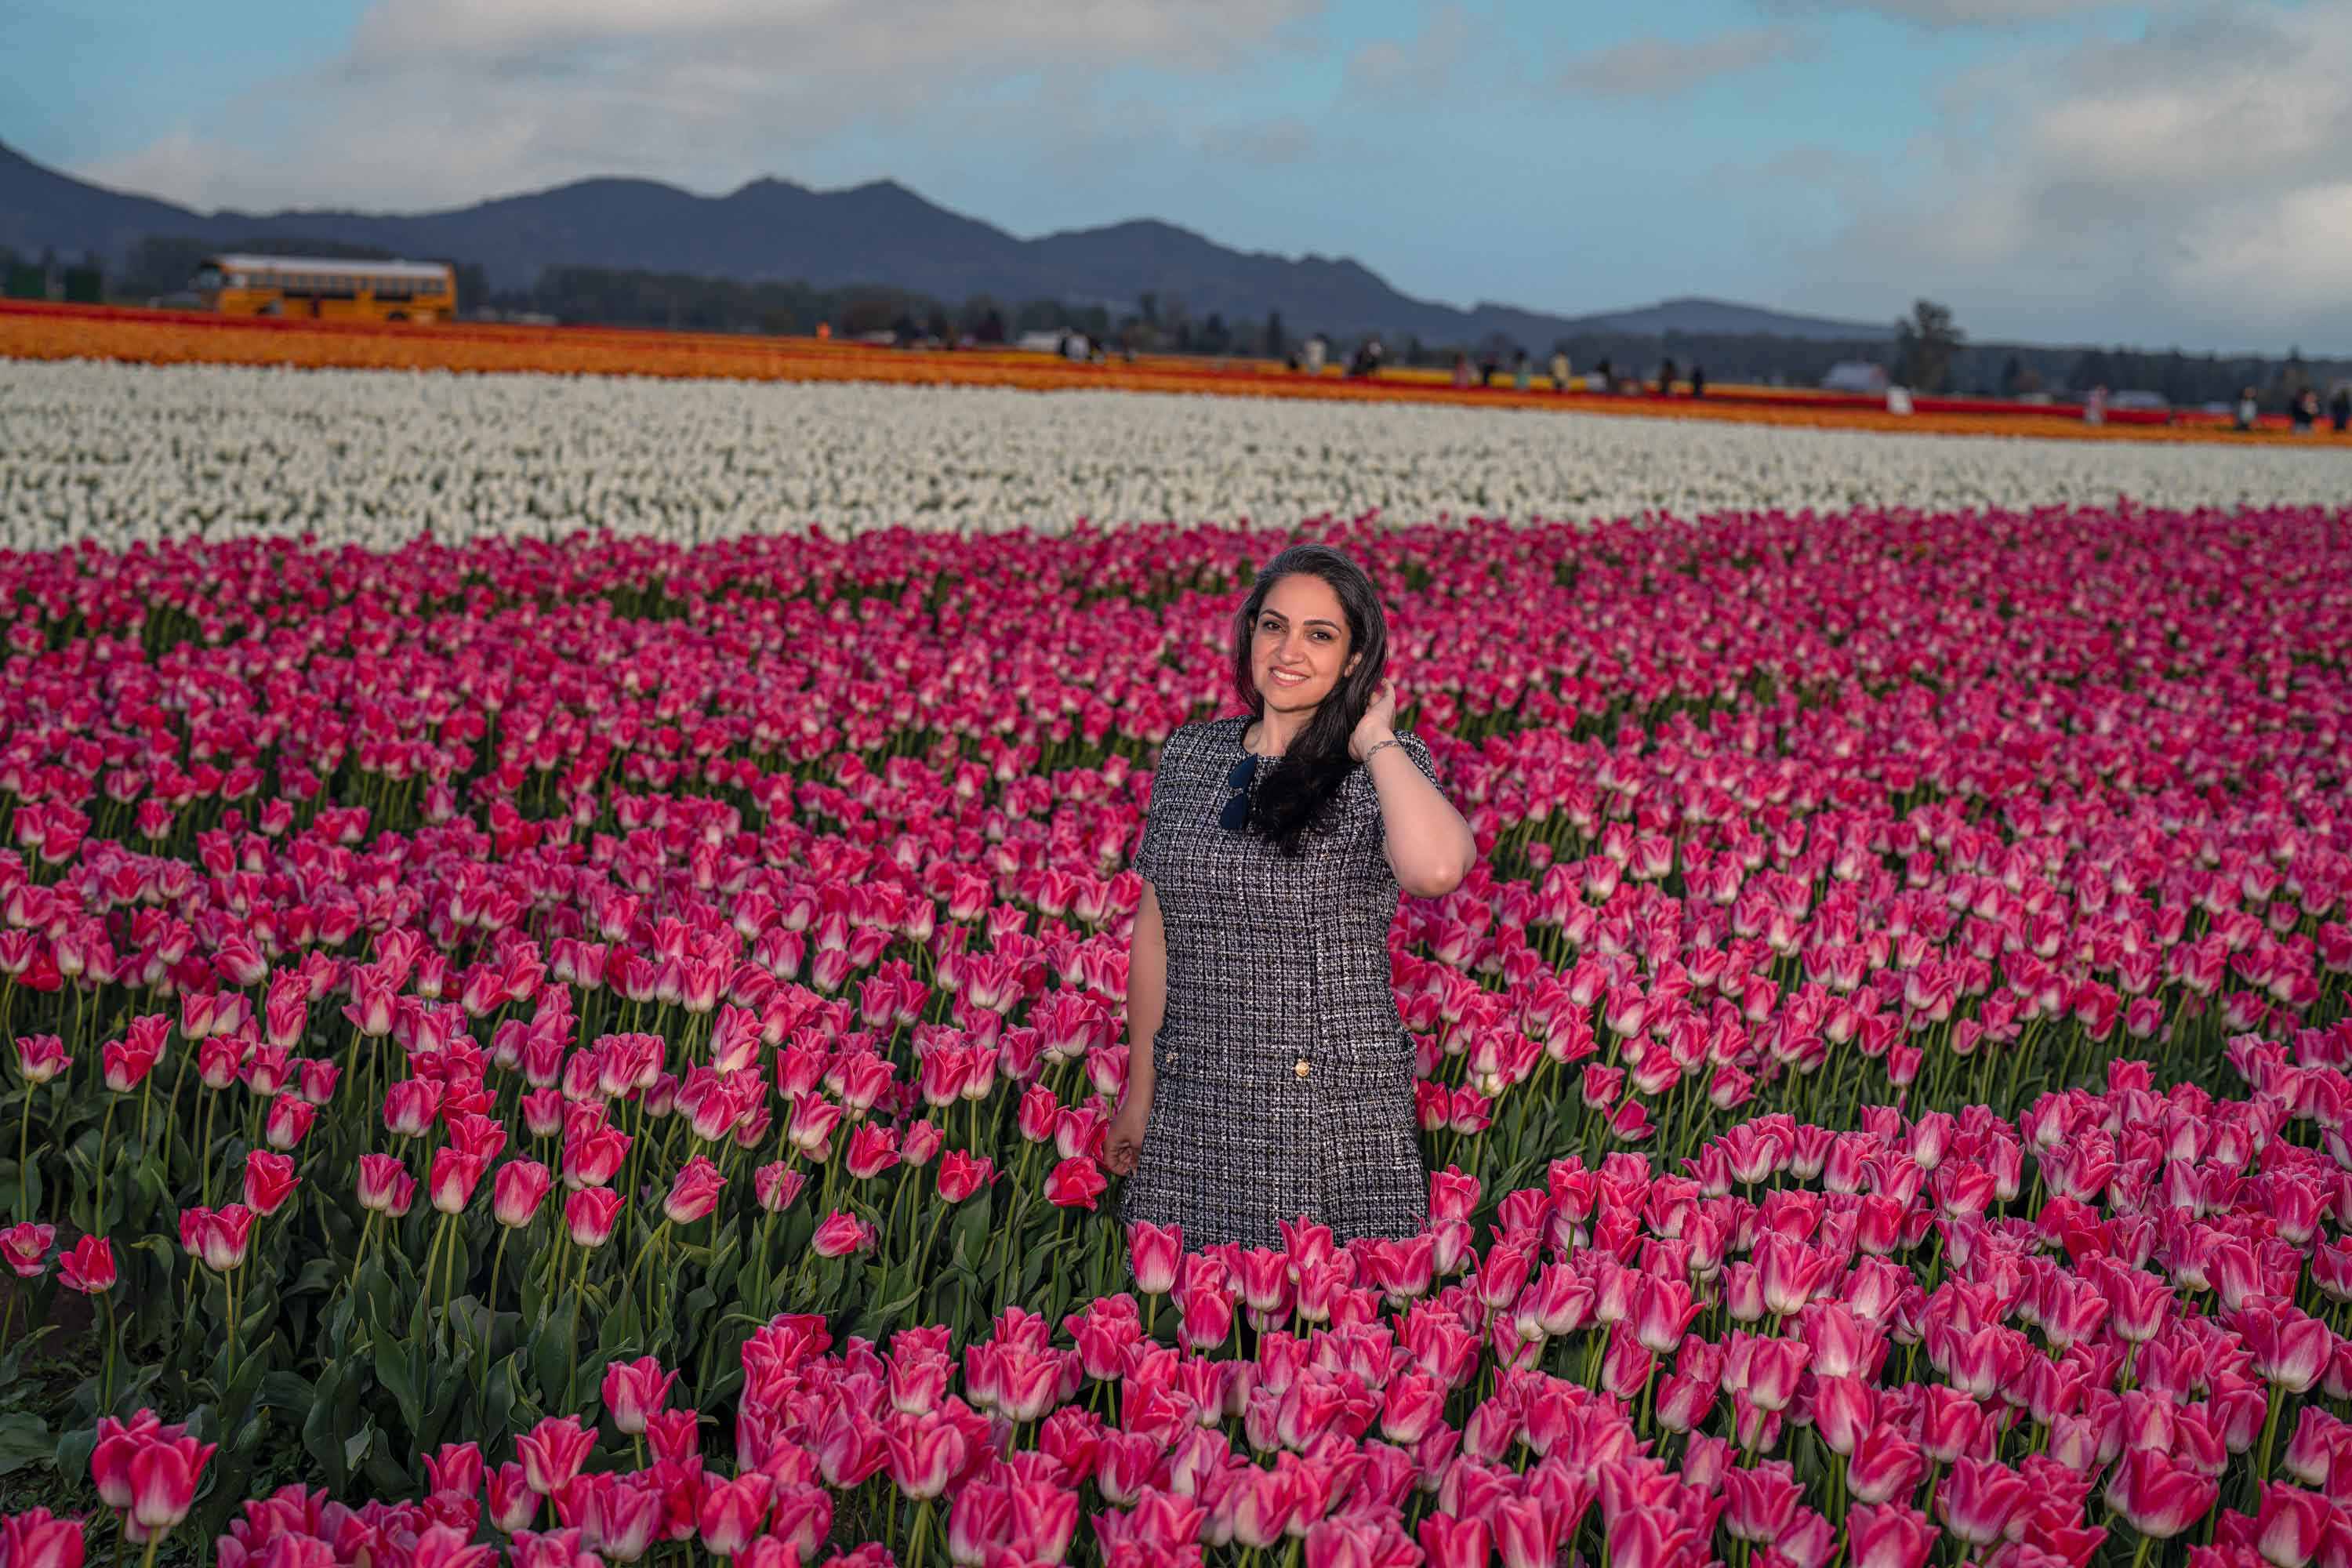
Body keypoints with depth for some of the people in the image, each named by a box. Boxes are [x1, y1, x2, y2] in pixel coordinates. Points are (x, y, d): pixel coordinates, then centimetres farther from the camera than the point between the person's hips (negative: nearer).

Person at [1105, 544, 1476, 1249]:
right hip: (1194, 1117, 4)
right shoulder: (1188, 755, 6)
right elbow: (1153, 930, 13)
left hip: (1337, 1116, -3)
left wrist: (1373, 739, -16)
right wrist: (1138, 1093, 14)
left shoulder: (1387, 768, -6)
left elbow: (1436, 870, -31)